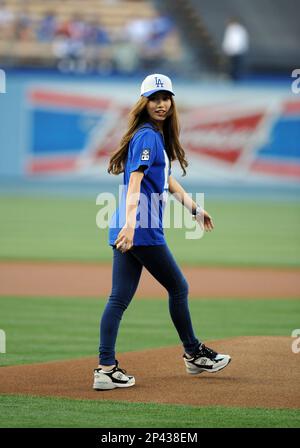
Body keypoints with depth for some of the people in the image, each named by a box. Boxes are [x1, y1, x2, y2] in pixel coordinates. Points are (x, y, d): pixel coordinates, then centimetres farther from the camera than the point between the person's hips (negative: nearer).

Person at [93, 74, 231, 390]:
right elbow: (134, 181, -25)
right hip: (144, 231, -9)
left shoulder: (157, 136, 19)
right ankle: (194, 355, 24)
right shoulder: (147, 137, -12)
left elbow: (167, 180, 30)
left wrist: (194, 208, 34)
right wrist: (131, 223, -37)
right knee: (178, 288, 9)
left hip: (127, 232, 9)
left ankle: (106, 369, -5)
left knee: (119, 298, 1)